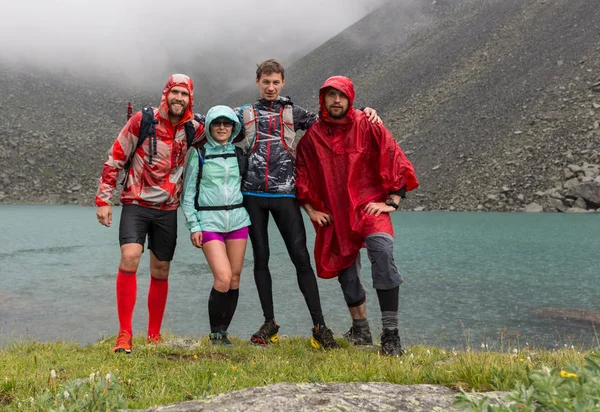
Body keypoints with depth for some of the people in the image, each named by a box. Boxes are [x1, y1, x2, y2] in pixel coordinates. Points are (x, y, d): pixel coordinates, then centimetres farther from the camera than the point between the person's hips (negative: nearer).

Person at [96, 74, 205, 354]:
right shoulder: (142, 121, -9)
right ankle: (124, 333, -13)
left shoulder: (194, 130, -1)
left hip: (168, 209, 3)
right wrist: (103, 199, -6)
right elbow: (115, 159, -4)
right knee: (129, 257, -22)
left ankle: (154, 336, 22)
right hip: (136, 202, -3)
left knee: (160, 272, 8)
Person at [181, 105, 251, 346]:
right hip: (209, 221, -3)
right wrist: (193, 226, -5)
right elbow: (187, 193, 1)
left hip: (237, 219, 4)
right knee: (223, 278, -14)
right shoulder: (199, 155, 2)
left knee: (235, 278, 2)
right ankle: (215, 333, 5)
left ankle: (223, 331, 17)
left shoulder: (238, 154, 10)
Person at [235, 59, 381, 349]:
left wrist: (363, 113, -1)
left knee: (301, 257, -6)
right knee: (260, 257, 6)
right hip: (252, 194, 2)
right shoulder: (245, 114, 15)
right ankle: (269, 323, 17)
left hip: (284, 194, -1)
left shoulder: (293, 113, 13)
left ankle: (319, 326, -2)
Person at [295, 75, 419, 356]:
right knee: (347, 274, 12)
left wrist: (392, 202, -7)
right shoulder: (312, 136, 5)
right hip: (333, 215, 4)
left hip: (369, 206, -4)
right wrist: (311, 210, 6)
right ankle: (360, 331, 32)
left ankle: (391, 335, -24)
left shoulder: (368, 127, -3)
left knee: (382, 252, -29)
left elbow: (396, 161, -2)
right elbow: (301, 175, 14)